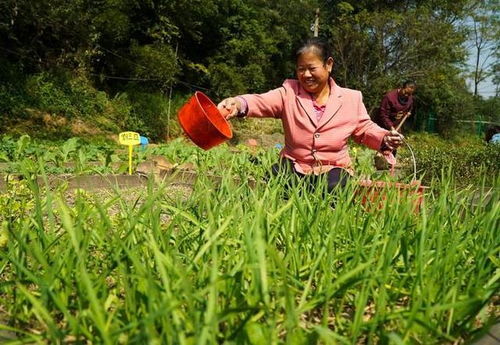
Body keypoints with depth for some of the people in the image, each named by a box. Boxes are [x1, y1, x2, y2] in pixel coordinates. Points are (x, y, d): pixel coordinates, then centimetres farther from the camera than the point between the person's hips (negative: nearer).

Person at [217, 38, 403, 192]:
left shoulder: (351, 98, 2)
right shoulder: (289, 92, -1)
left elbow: (365, 129, 11)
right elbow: (262, 101, -19)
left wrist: (384, 139, -11)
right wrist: (238, 104, -42)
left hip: (333, 169, 0)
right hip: (294, 166, 0)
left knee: (334, 190, -35)